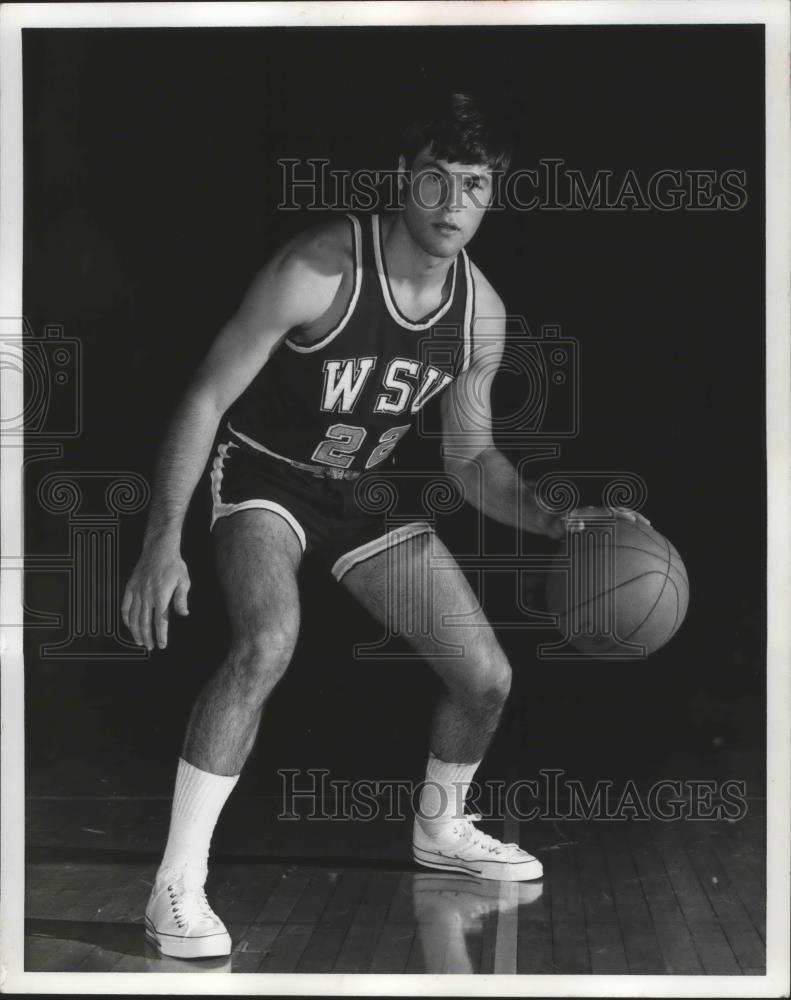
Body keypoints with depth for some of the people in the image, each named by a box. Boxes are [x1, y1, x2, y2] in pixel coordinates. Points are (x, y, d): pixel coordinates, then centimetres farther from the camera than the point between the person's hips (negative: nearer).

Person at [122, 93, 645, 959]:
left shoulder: (481, 312, -8)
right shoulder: (320, 270, -27)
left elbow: (471, 458, 5)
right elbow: (205, 400, -22)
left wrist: (559, 527, -11)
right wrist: (162, 543, -29)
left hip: (361, 492, 6)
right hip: (262, 476, -6)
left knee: (486, 678, 5)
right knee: (268, 643, -35)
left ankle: (440, 831, 36)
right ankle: (176, 889, -26)